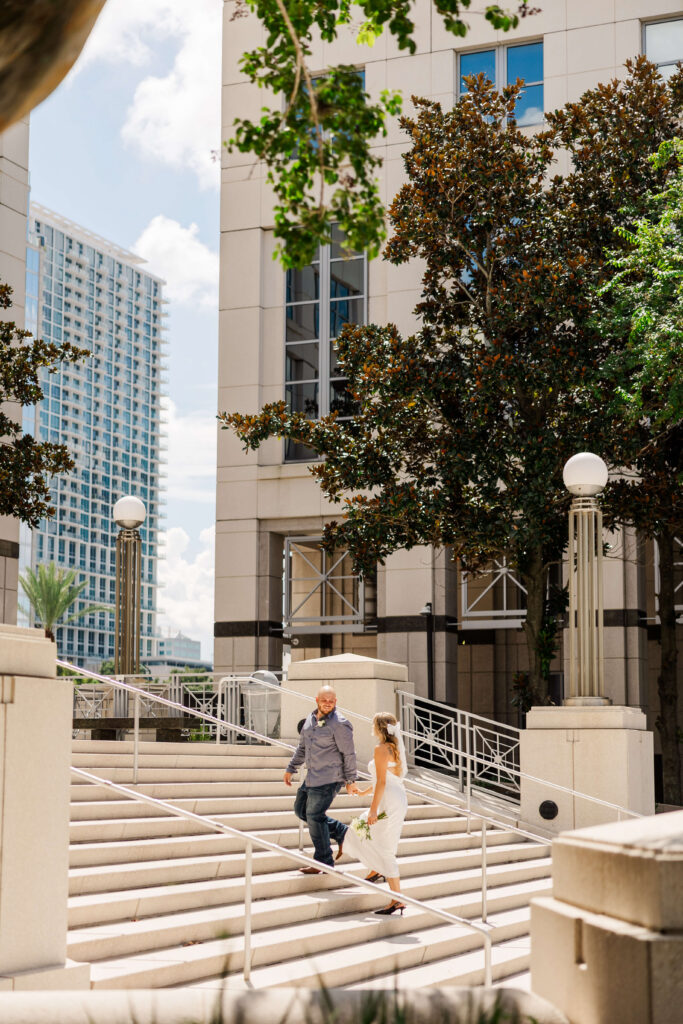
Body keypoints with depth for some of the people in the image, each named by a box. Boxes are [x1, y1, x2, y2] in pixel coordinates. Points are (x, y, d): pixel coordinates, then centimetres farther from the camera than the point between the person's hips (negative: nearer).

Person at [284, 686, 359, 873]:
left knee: (315, 817, -5)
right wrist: (291, 768, 21)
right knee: (301, 809, 14)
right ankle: (342, 832, 21)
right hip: (313, 777, 9)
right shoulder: (311, 719, 10)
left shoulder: (339, 724, -15)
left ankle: (324, 863, 7)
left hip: (329, 778, -9)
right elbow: (302, 747, 21)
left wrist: (350, 781, -13)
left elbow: (349, 754, -13)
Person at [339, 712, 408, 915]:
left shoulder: (381, 749, -13)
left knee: (385, 850, -7)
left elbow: (382, 782, -19)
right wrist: (365, 792, 37)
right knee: (362, 832, 27)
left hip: (389, 802, -10)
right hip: (399, 799, 10)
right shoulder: (395, 748, 14)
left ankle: (397, 900, -9)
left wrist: (373, 810, -19)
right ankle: (375, 871, 33)